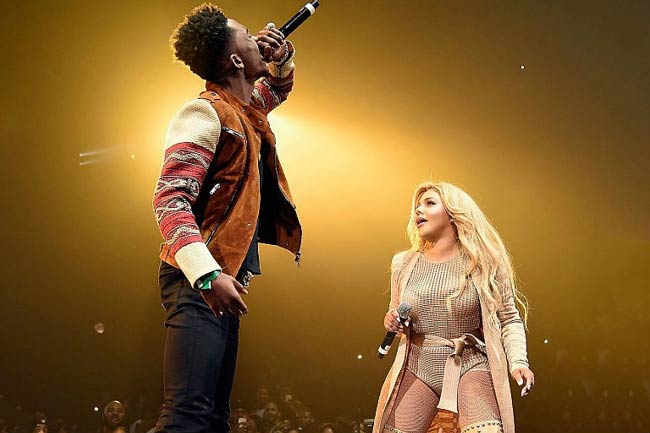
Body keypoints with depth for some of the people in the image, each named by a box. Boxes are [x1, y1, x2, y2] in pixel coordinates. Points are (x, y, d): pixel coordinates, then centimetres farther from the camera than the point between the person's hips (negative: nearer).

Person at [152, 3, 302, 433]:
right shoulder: (205, 114, -11)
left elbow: (279, 85, 39)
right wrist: (208, 275, -31)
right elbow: (170, 200, -20)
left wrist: (282, 55, 15)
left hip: (224, 278, 10)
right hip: (198, 282, -10)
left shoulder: (248, 108, 15)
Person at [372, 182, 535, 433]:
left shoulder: (484, 262, -1)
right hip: (417, 367, 3)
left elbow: (509, 319, 3)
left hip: (470, 366, -3)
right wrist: (391, 322, -2)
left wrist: (518, 361, -12)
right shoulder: (404, 264, 7)